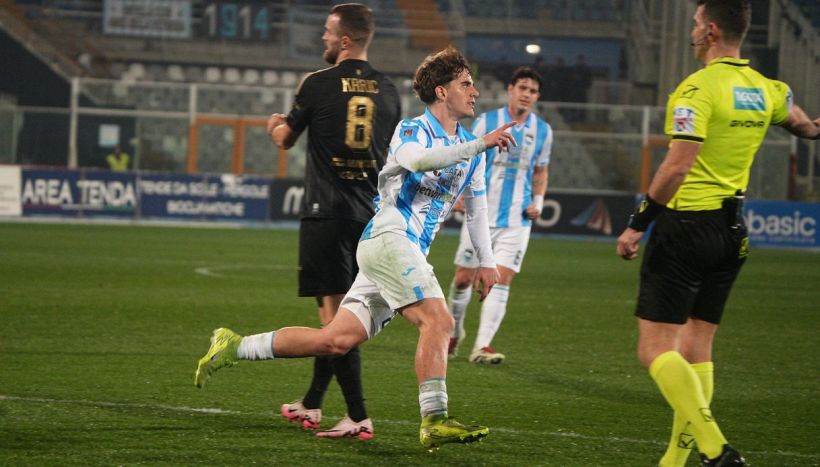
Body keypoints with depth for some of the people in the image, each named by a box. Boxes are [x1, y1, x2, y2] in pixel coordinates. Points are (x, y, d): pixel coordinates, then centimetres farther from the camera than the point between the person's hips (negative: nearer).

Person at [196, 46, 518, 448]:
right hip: (388, 238, -8)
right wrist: (479, 145, -33)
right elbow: (415, 160, -29)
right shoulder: (412, 129, -5)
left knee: (336, 340, 1)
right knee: (437, 320, -23)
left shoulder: (470, 148, 20)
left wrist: (486, 261, 23)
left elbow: (477, 207, 30)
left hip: (406, 252, 8)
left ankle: (234, 346, 10)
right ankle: (434, 421, -27)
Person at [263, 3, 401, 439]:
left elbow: (285, 138, 8)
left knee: (333, 311, -6)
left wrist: (274, 124, 31)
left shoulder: (318, 84, -7)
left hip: (327, 211, -6)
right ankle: (311, 405, 28)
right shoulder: (387, 91, 7)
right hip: (370, 214, 6)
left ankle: (358, 415, -13)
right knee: (336, 314, 16)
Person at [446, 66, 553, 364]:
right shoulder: (487, 122, -1)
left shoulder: (542, 131, 6)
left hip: (517, 220, 1)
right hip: (481, 216, -1)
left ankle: (482, 346, -13)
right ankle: (455, 332, 30)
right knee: (464, 278, 5)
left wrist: (538, 202, 3)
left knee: (501, 281, -11)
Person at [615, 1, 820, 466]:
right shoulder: (766, 90, 8)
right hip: (732, 231, 8)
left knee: (656, 348, -7)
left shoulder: (698, 88, -15)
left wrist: (637, 224, -17)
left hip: (687, 225, -8)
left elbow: (677, 166, -23)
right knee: (697, 349, 14)